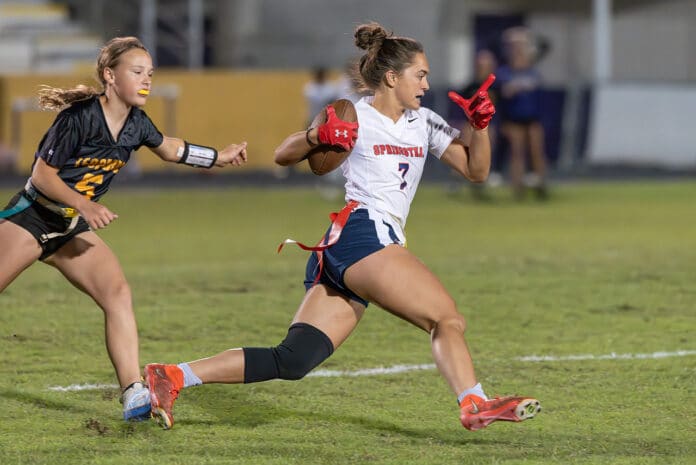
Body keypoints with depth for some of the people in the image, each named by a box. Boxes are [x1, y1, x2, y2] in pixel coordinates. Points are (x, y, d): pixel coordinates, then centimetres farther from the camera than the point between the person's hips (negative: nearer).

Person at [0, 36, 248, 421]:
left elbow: (167, 148, 24)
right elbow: (42, 174, -17)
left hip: (72, 229, 6)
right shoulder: (80, 117, -21)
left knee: (117, 293, -11)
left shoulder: (136, 123, 1)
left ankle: (134, 395, -15)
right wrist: (84, 205, -29)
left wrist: (221, 156, 24)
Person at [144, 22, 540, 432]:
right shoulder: (353, 119, 2)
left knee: (292, 361, -2)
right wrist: (317, 136, -20)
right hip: (359, 232, -8)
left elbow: (476, 170, 18)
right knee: (448, 317, -19)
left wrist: (480, 127, 0)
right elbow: (283, 155, -1)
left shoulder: (423, 122, 21)